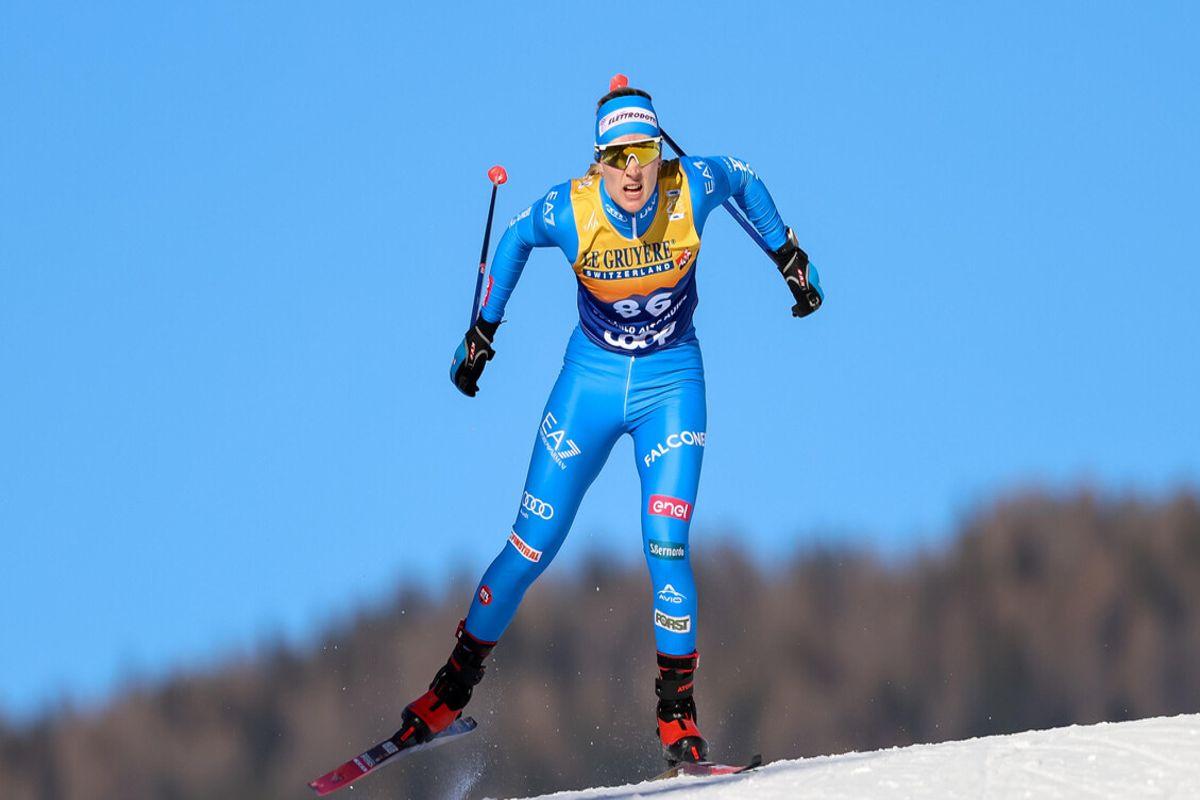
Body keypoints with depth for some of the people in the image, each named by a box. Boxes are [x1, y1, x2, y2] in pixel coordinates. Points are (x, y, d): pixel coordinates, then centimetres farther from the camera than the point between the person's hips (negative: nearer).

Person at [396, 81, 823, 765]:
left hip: (671, 384, 0)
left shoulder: (692, 188, -18)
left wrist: (789, 258, 13)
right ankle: (455, 686, 15)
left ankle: (678, 713, -1)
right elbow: (515, 240, 4)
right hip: (591, 380, 0)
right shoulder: (569, 209, -18)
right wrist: (483, 329, 6)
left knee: (665, 547, -14)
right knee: (531, 548, 0)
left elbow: (744, 180, 6)